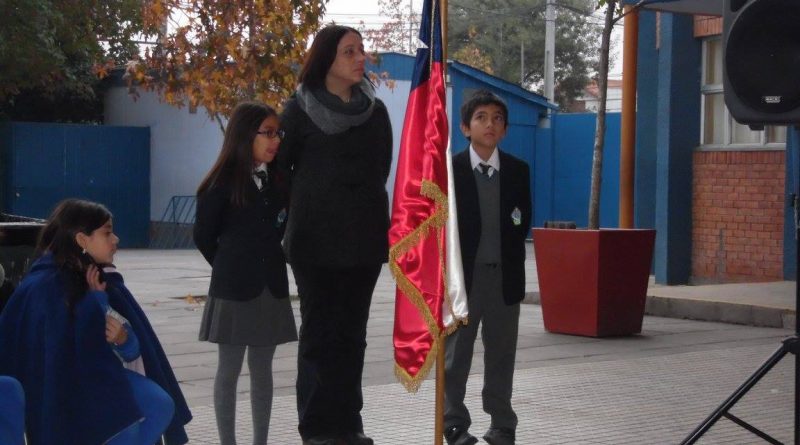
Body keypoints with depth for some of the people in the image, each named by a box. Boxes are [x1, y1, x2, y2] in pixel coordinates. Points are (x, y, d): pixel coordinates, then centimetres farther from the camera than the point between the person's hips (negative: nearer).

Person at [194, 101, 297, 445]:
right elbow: (203, 235, -1)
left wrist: (266, 260, 8)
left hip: (271, 288, 4)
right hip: (234, 289, -4)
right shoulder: (223, 183, -9)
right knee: (229, 370, 3)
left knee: (262, 369, 10)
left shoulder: (278, 182, 4)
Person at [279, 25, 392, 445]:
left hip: (364, 237, 4)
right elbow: (281, 166, 3)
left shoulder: (375, 110, 7)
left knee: (352, 333, 7)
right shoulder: (300, 109, -4)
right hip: (316, 238, -3)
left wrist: (364, 207, 11)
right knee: (319, 332, -1)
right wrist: (306, 208, 8)